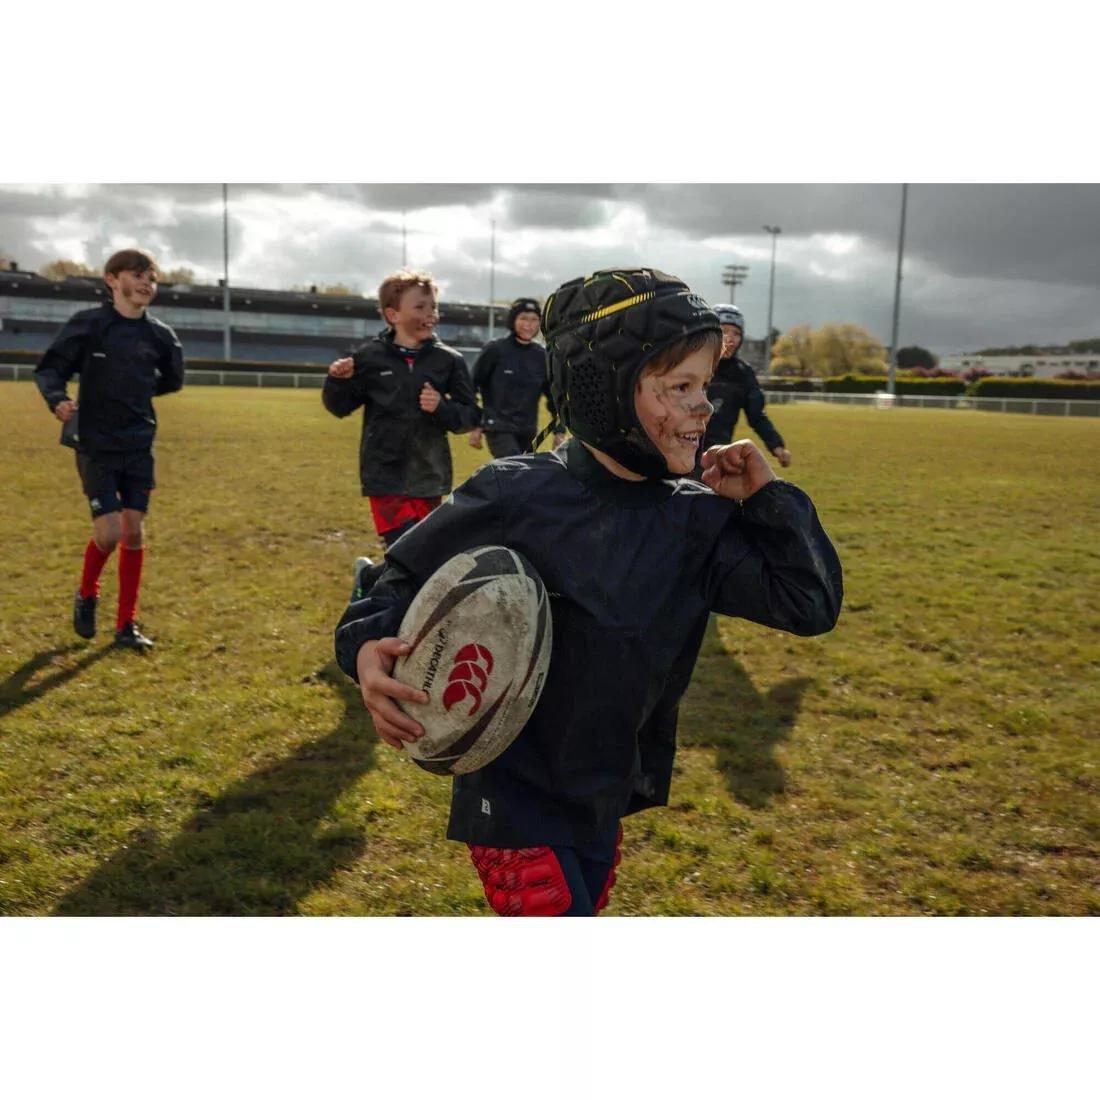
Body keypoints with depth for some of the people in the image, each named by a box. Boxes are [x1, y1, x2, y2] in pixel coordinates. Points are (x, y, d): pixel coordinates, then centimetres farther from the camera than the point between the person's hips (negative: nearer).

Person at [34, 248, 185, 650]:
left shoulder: (159, 335, 1)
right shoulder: (88, 324, -9)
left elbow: (173, 380, 19)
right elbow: (48, 368, -6)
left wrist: (138, 391, 9)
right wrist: (58, 400, -24)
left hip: (139, 447, 4)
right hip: (95, 446, -3)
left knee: (134, 531, 3)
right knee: (109, 532, -9)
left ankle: (126, 624, 14)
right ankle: (86, 594, 24)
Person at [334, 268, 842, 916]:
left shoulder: (698, 519, -5)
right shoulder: (515, 496, -18)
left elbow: (811, 604, -4)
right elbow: (411, 576, -6)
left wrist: (765, 497, -9)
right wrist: (369, 647, -24)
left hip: (605, 803, 6)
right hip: (514, 798, -6)